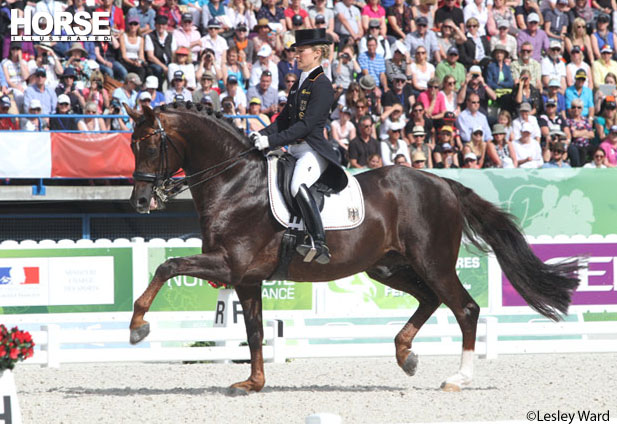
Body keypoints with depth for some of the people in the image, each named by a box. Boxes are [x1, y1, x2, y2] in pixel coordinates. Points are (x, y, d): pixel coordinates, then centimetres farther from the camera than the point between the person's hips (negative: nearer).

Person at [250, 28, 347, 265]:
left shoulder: (322, 86, -10)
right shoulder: (299, 83, 19)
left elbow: (306, 125, -18)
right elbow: (285, 119, 20)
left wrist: (272, 140, -21)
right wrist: (263, 134, 2)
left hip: (313, 151, -10)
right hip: (294, 150, 10)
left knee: (298, 185, -36)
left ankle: (318, 243, -39)